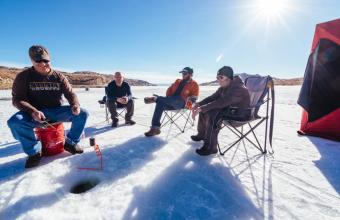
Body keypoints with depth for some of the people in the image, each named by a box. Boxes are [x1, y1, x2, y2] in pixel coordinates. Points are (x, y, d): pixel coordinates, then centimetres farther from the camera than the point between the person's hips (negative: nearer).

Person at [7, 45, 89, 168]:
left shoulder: (59, 76, 3)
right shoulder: (23, 76, -2)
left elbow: (70, 93, 1)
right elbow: (17, 99, -7)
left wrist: (75, 105, -23)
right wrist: (32, 111, -28)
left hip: (56, 111, 2)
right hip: (34, 113, -1)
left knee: (82, 113, -19)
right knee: (14, 122, -33)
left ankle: (70, 142, 1)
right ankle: (34, 151, -8)